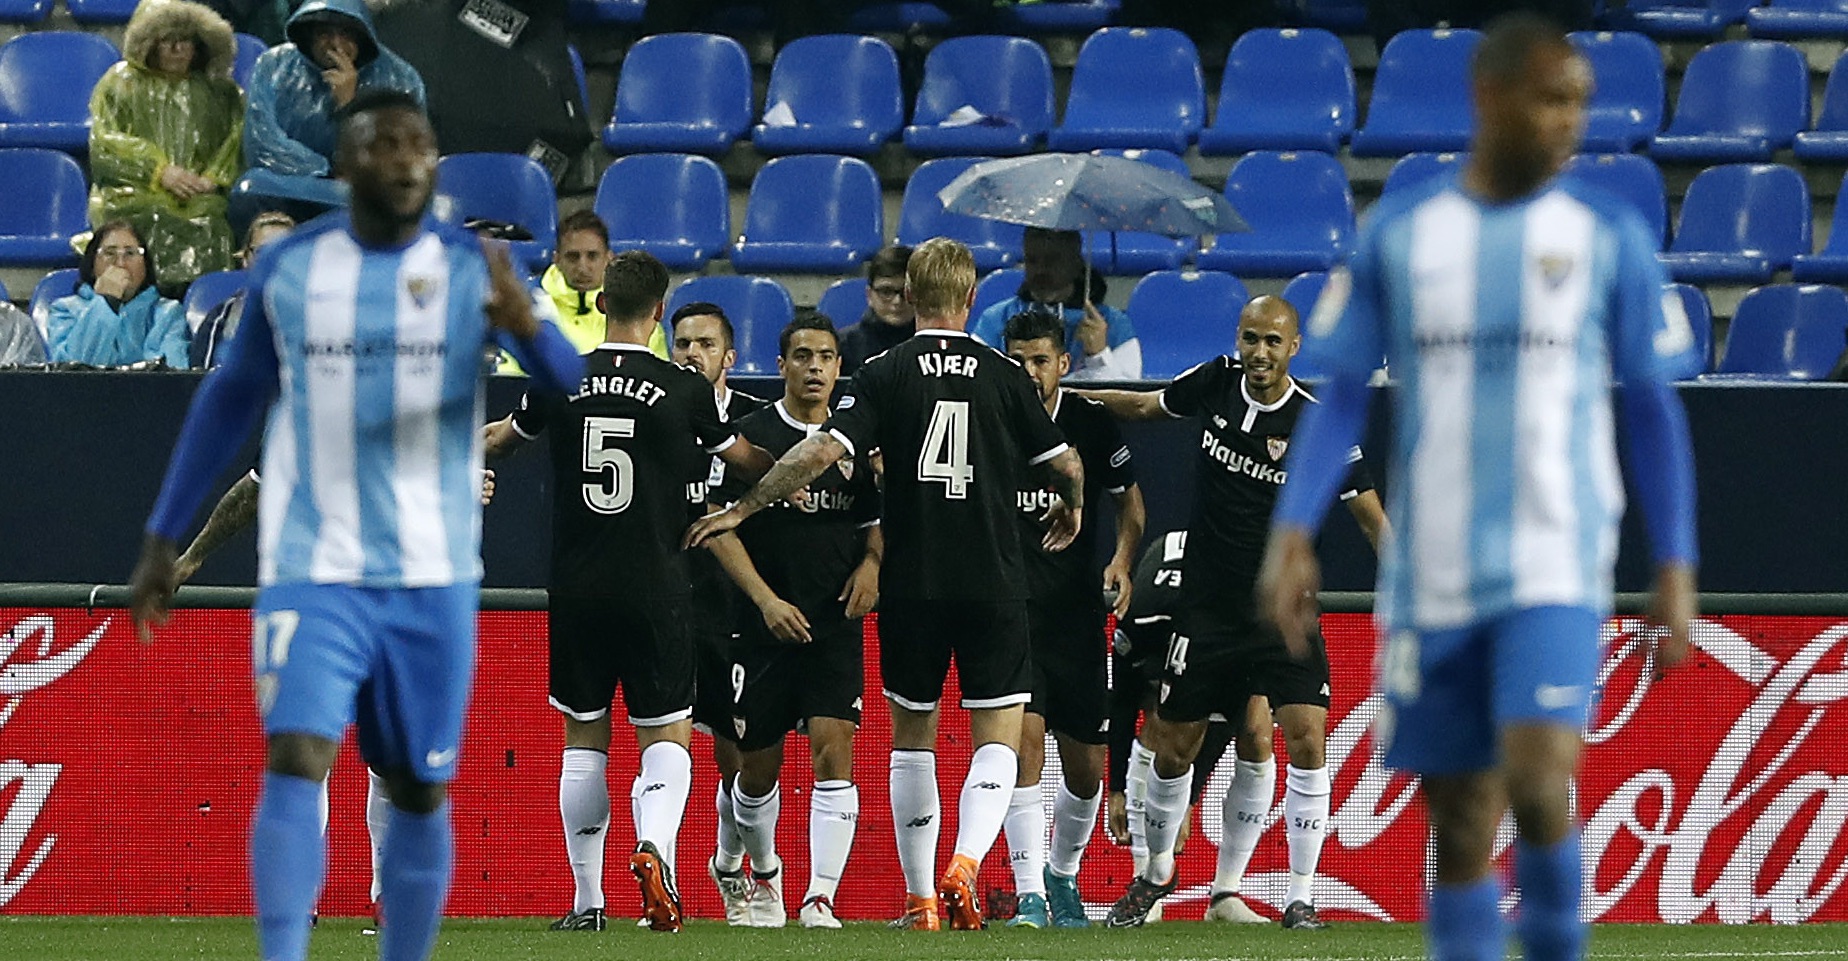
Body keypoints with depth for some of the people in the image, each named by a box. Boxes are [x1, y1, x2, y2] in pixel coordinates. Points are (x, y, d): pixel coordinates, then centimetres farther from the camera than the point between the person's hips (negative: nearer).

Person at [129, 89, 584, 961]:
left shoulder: (476, 271, -2)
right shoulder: (288, 268, 1)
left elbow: (579, 392, -11)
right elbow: (230, 398, 13)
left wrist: (530, 330, -33)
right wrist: (163, 539, 13)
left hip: (433, 580, 1)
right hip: (310, 572, -1)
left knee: (420, 792, 9)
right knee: (295, 763, -18)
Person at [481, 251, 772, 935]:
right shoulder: (686, 391, -4)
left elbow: (502, 440, 22)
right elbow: (746, 460, 15)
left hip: (576, 590, 2)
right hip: (655, 591, -2)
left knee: (584, 742, 11)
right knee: (667, 736, 6)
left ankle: (587, 901, 11)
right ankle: (655, 845, -23)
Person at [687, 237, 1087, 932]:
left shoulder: (886, 374, -3)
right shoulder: (1003, 375, 0)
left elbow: (822, 451, -13)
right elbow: (1065, 464, 5)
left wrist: (742, 509, -4)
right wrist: (1072, 509, 28)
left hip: (912, 583, 0)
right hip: (993, 582, 0)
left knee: (911, 735, 14)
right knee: (997, 736, 5)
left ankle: (919, 899, 15)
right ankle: (966, 863, -19)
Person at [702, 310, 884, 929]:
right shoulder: (750, 436, -1)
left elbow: (876, 522, 21)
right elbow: (721, 529, -3)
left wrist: (871, 565, -1)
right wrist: (766, 599, -13)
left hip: (836, 625, 1)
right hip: (764, 624, -1)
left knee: (834, 754, -13)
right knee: (758, 767, 8)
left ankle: (820, 897, -14)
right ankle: (762, 873, 35)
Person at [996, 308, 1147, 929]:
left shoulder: (1092, 423, -1)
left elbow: (1130, 499, 13)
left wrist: (1122, 562, -3)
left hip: (1077, 615, 2)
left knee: (1085, 767, 7)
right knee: (1026, 739, -19)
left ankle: (1063, 876, 34)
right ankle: (1029, 896, -18)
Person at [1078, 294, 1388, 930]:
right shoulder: (1216, 383, -3)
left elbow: (1373, 517, -8)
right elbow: (1147, 405, 19)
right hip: (1207, 608, 3)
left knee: (1307, 739, -16)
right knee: (1174, 750, 8)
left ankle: (1301, 897, -7)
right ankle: (1156, 873, 33)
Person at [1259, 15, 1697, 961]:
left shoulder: (1608, 235, 2)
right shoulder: (1399, 233, 5)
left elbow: (1651, 409, 6)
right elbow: (1342, 393, 8)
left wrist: (1675, 567, 1)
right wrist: (1293, 531, -4)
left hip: (1554, 568, -2)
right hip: (1431, 580, 2)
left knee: (1537, 783, -20)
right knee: (1459, 825, 5)